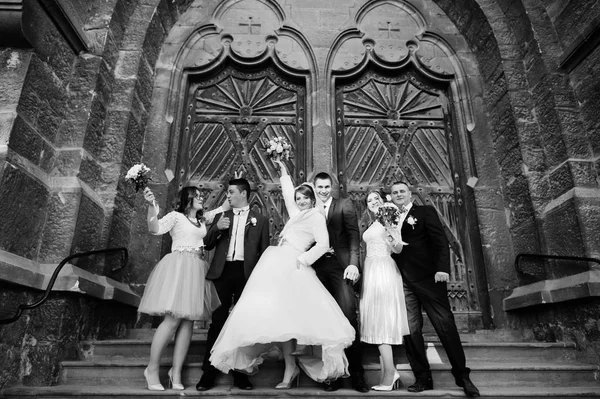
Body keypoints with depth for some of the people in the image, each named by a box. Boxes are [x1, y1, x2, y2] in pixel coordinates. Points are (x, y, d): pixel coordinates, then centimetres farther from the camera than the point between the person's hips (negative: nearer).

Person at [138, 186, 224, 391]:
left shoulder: (202, 219, 19)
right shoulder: (176, 216, 1)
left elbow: (223, 208, 27)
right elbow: (155, 228, -15)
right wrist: (151, 205, -27)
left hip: (196, 271, 7)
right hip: (178, 268, -6)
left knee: (188, 322, 2)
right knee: (173, 319, -12)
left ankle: (176, 371, 8)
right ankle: (152, 368, 2)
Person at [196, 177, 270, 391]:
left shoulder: (260, 220, 7)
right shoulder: (221, 216, 15)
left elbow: (264, 251, 5)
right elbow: (207, 245, 13)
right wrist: (216, 228, -5)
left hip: (247, 274, -2)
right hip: (222, 272, 2)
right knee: (217, 321, 3)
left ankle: (240, 374, 15)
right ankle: (208, 373, 12)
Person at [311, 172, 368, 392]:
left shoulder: (345, 205, 7)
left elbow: (353, 235, -1)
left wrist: (353, 263, -12)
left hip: (339, 264, -2)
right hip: (317, 267, 2)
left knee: (348, 315, -8)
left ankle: (356, 372, 5)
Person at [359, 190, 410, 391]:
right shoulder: (372, 225, 19)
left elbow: (398, 249, -10)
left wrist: (392, 238, -30)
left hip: (384, 271, -8)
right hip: (371, 271, 8)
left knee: (381, 322, -7)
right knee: (378, 322, 7)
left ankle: (388, 378, -1)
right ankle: (390, 372, 14)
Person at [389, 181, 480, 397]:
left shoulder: (426, 211, 6)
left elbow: (440, 240, -5)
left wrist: (442, 268, -17)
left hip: (427, 277, -3)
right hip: (403, 281, 4)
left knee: (445, 325, -2)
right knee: (410, 329, 0)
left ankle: (462, 375, 10)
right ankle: (422, 378, 10)